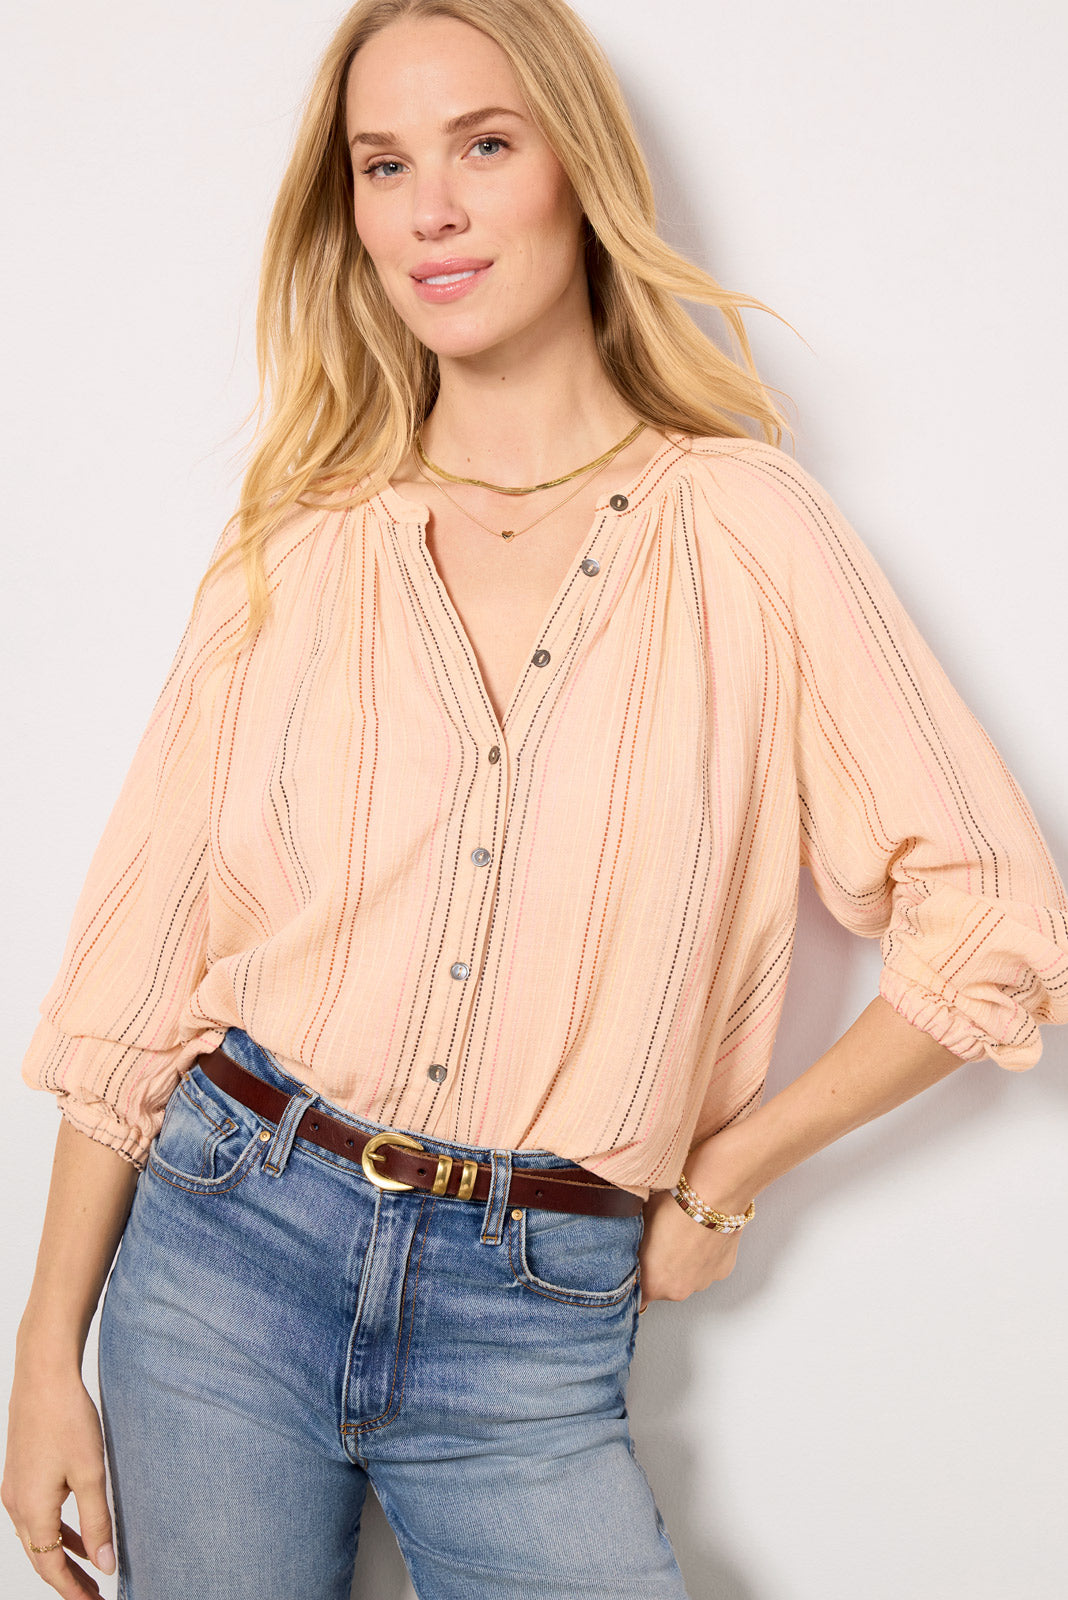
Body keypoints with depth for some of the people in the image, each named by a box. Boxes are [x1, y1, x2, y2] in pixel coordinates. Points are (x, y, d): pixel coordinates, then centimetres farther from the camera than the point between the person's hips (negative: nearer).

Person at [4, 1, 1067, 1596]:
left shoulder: (746, 529, -4)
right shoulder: (296, 541, 2)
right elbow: (142, 954, 2)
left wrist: (718, 1177, 0)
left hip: (531, 1326, -1)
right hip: (224, 1239, 2)